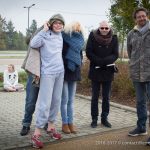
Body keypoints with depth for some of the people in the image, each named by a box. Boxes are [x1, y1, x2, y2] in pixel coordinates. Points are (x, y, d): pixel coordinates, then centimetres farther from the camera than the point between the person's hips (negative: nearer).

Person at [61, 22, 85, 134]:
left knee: (71, 100, 9)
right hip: (64, 71, -5)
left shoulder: (79, 41, 12)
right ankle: (64, 123, 9)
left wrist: (78, 67, 14)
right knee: (65, 100, -1)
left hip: (74, 71, 5)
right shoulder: (64, 38, -6)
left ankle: (70, 123, 16)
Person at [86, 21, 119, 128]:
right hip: (95, 71, -1)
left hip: (108, 71, 2)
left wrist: (103, 61, -22)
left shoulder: (114, 38, -1)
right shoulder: (93, 36, -6)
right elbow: (88, 52, -9)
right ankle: (94, 119, 16)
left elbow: (115, 54, -6)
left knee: (106, 97, 9)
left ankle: (104, 118, 20)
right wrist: (99, 61, -19)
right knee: (95, 97, 7)